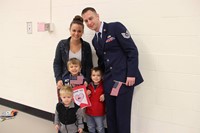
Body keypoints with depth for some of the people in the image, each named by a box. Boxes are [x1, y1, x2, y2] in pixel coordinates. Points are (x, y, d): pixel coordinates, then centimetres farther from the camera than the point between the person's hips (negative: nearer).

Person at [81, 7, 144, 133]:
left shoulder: (116, 27, -6)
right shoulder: (95, 40, 15)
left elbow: (132, 50, -11)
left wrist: (131, 74, -16)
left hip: (124, 79, -6)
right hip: (108, 82, 6)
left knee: (122, 115, -2)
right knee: (110, 115, 10)